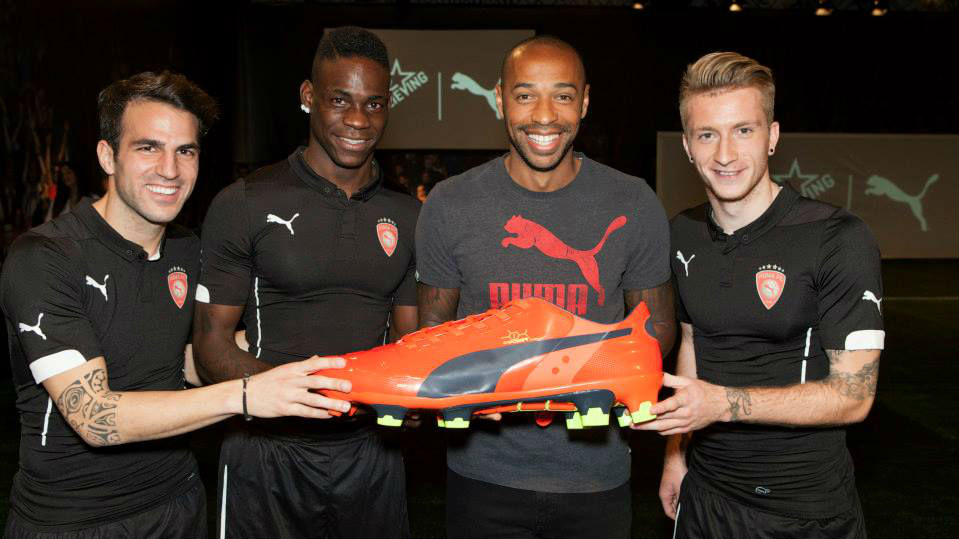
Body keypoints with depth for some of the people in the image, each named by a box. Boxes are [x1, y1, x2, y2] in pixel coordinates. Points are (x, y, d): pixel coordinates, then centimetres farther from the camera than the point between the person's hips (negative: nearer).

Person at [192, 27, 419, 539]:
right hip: (269, 451, -3)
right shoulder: (245, 204, -7)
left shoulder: (408, 216, 5)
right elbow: (212, 343, -7)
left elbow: (410, 339, 9)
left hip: (370, 449, 4)